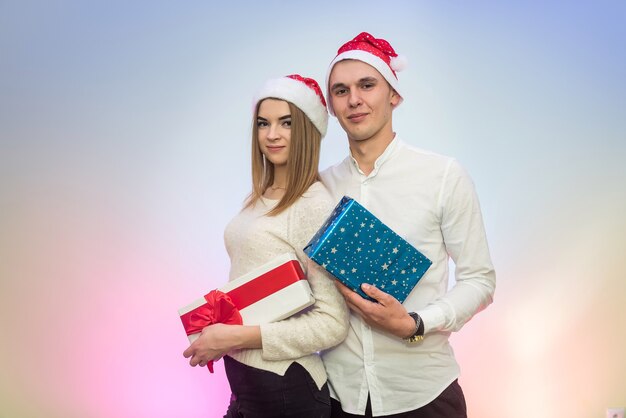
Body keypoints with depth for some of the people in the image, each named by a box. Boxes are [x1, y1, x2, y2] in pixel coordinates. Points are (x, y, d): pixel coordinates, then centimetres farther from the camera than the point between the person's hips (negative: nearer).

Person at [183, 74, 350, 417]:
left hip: (286, 388, -7)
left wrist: (237, 337, -20)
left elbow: (332, 324, -20)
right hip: (242, 377, 7)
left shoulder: (316, 205, -17)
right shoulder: (259, 200, 6)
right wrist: (218, 327, 1)